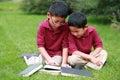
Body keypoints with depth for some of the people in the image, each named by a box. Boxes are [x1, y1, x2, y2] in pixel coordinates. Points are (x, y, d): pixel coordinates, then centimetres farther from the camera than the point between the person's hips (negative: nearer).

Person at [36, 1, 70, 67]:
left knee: (57, 62, -26)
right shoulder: (43, 26, -19)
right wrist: (49, 59, -29)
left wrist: (64, 63, -22)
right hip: (46, 52, 1)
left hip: (58, 53, -1)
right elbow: (40, 45, -18)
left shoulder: (65, 26, -19)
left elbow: (65, 45, -16)